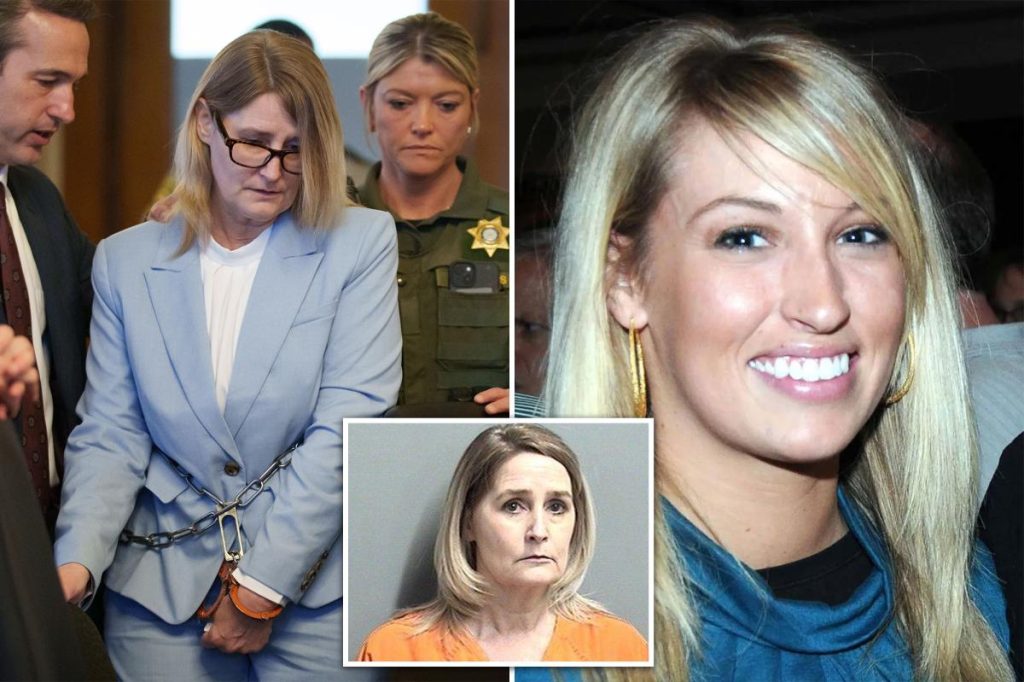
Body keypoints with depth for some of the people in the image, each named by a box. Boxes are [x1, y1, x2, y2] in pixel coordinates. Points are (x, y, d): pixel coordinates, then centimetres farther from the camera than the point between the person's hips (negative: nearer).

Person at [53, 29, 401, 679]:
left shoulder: (362, 243, -3)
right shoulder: (126, 260, 4)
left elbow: (347, 429, -10)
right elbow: (111, 435, 1)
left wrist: (261, 589, -13)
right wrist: (77, 562, -16)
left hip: (316, 589, -1)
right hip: (159, 592, 2)